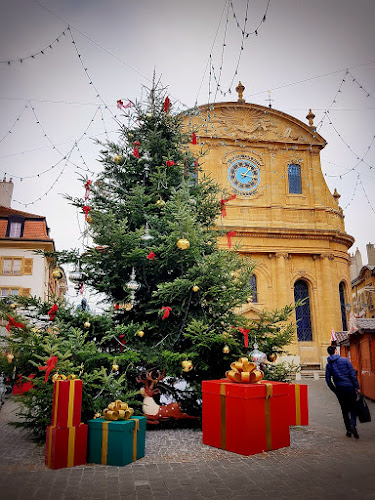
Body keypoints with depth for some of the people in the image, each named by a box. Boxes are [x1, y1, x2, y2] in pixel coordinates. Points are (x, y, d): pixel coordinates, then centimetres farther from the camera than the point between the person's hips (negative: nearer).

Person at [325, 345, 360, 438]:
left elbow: (328, 380, 5)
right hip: (349, 387, -2)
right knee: (353, 408, 6)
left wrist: (335, 390, 13)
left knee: (345, 410, 13)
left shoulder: (328, 365, 7)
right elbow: (353, 374, -7)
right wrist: (357, 386, -3)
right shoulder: (345, 360, -2)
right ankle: (353, 425, -16)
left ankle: (348, 430, 13)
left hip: (339, 389, 3)